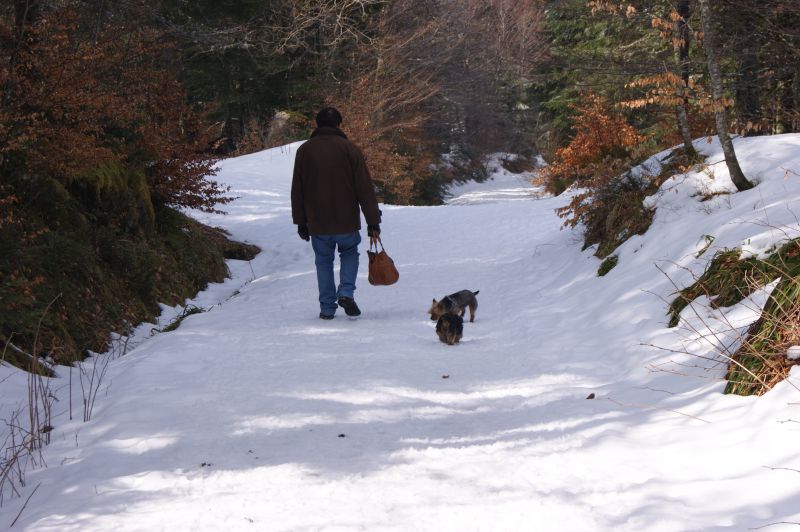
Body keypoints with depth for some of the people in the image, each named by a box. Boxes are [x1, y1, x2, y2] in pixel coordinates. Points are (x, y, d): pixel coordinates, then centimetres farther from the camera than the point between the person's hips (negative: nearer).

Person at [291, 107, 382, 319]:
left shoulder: (304, 151, 3)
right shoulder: (349, 149, -4)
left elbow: (297, 190, 7)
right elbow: (365, 188, -6)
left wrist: (300, 222, 14)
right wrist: (373, 221, -2)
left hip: (317, 223, 1)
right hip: (346, 222, -1)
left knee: (324, 261, 14)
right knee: (350, 253, 20)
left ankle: (327, 308, 11)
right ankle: (346, 292, -1)